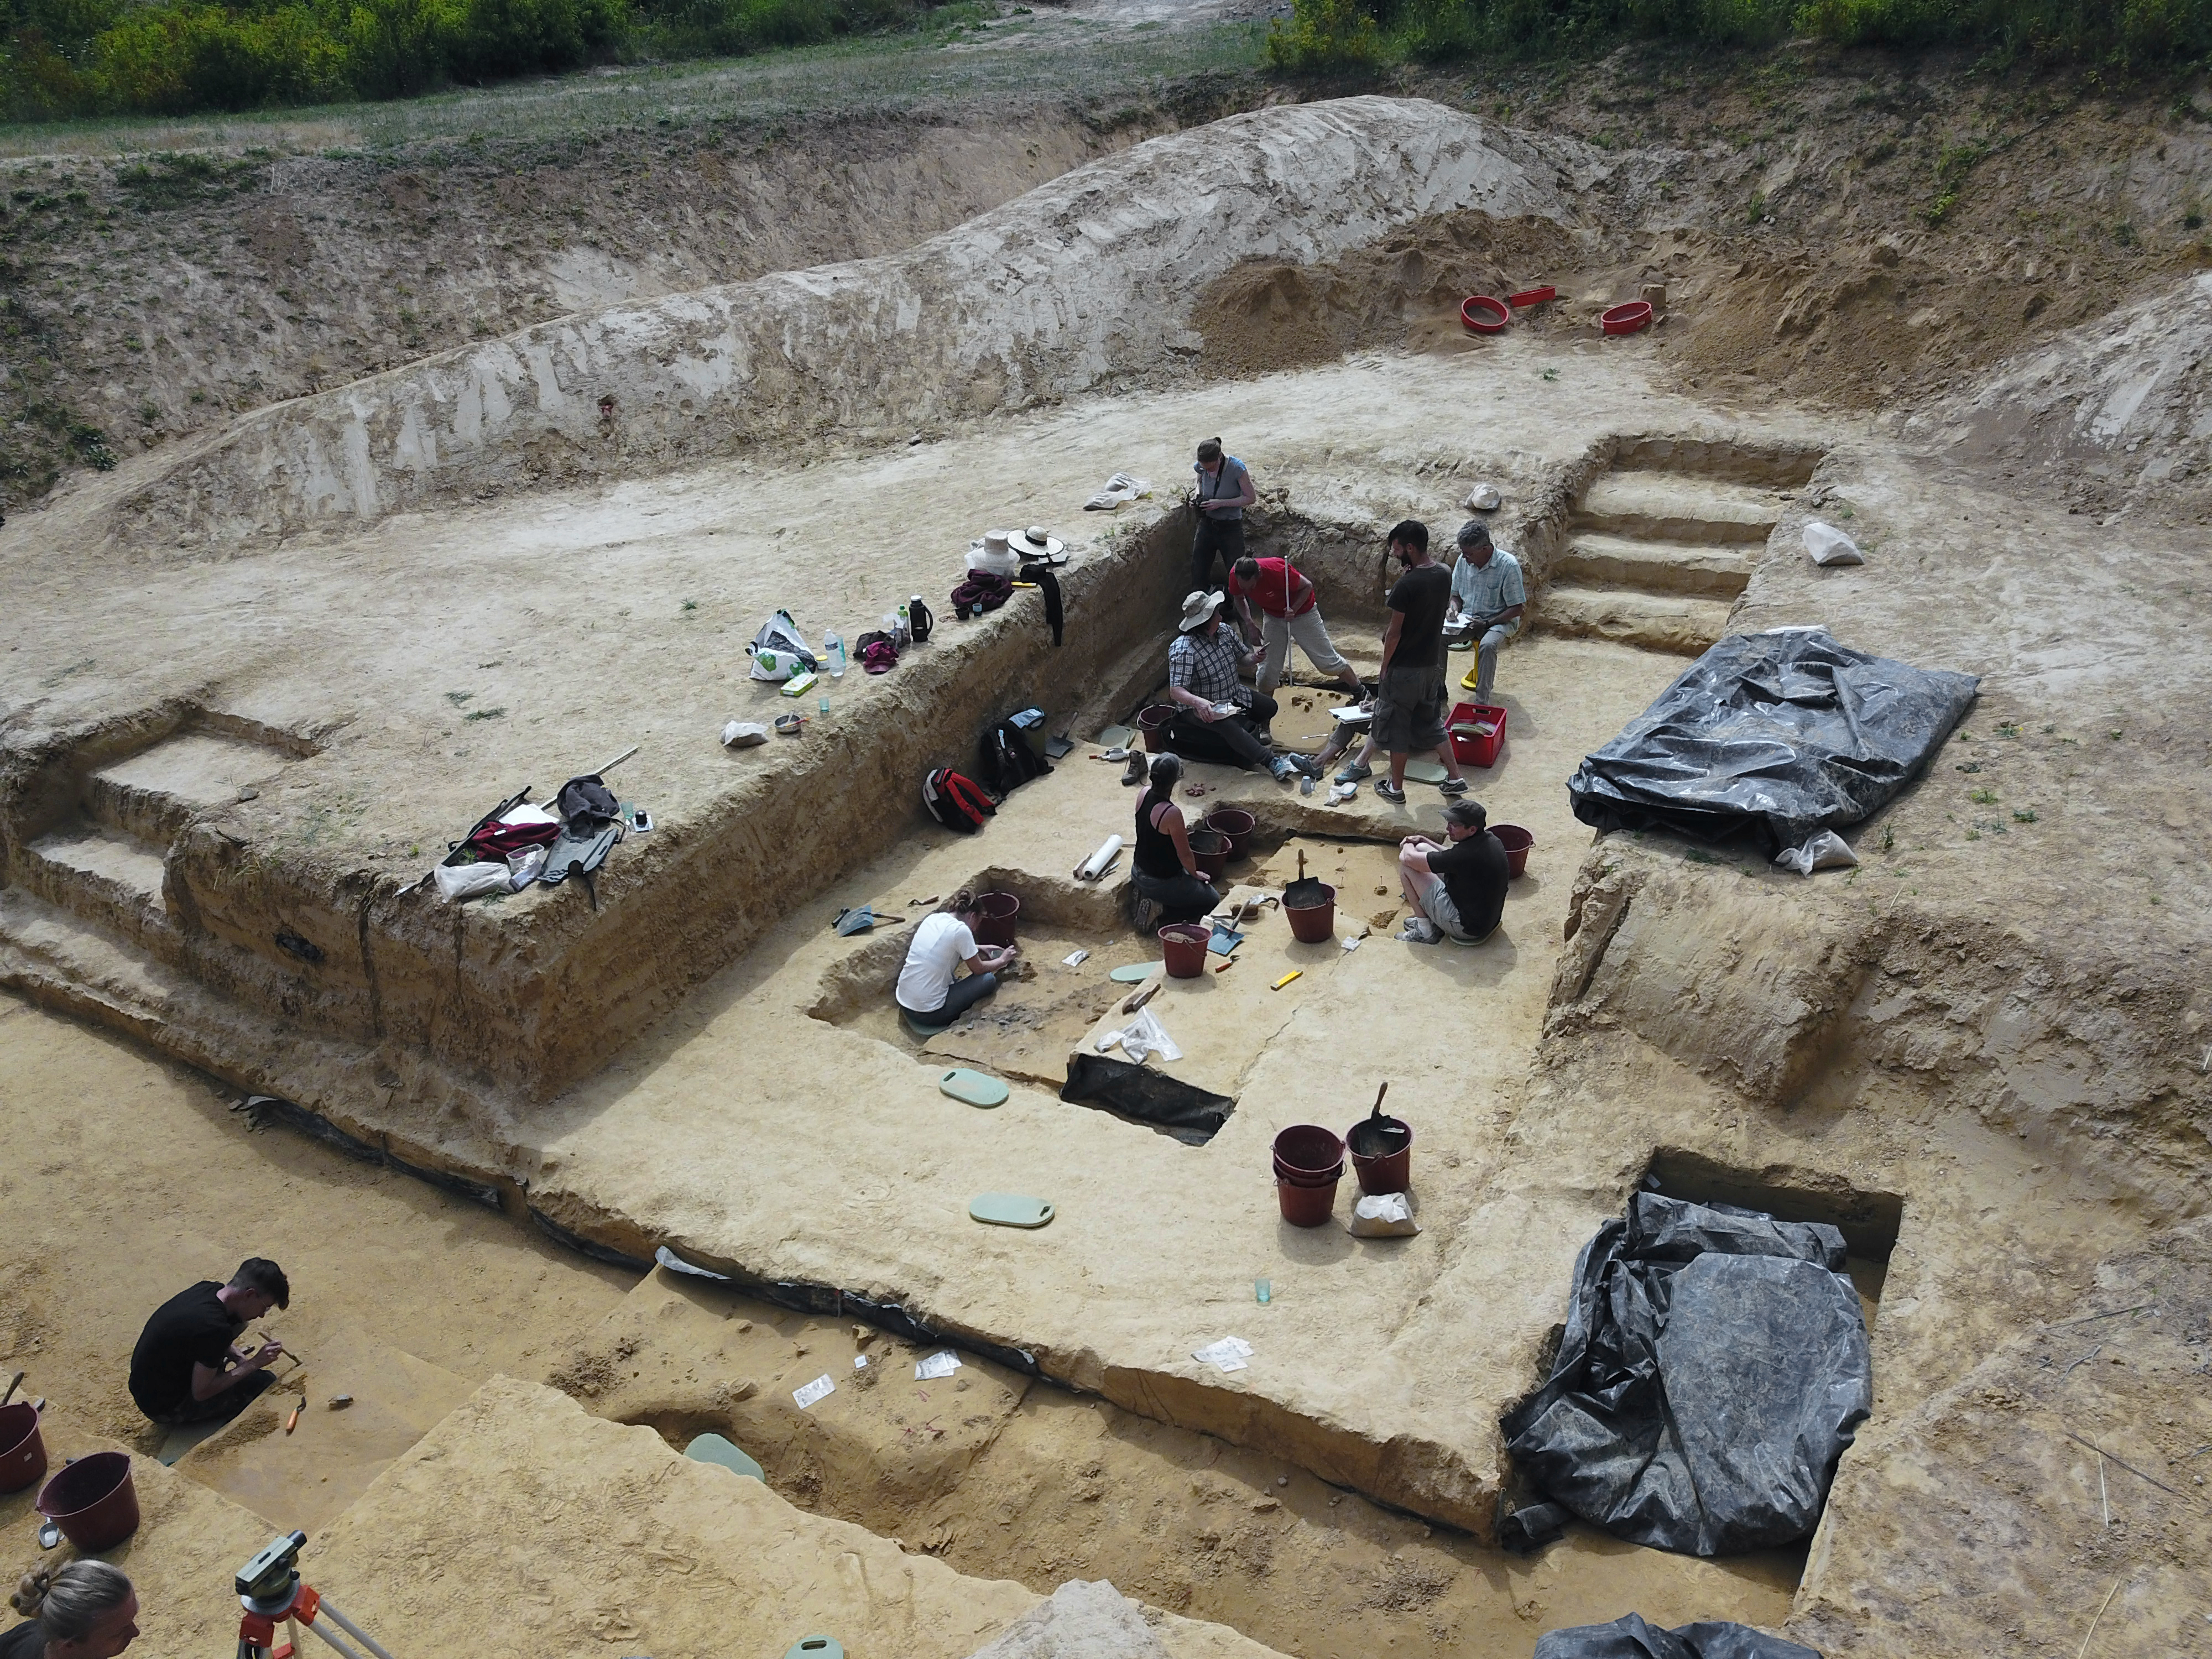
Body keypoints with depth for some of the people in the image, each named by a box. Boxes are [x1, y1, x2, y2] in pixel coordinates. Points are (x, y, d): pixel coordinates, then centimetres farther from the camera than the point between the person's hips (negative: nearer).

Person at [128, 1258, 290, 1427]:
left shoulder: (207, 1289, -7)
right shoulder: (212, 1327, -34)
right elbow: (201, 1393, -24)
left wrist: (236, 1356, 0)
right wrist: (254, 1364, -19)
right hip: (165, 1409, -9)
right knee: (264, 1383, -14)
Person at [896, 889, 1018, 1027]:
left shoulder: (933, 918, 5)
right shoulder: (960, 930, -16)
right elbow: (978, 969, -2)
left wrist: (980, 948, 31)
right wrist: (1002, 960, 15)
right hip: (930, 1014, -8)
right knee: (989, 980, 5)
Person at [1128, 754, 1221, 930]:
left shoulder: (1144, 795, -10)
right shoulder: (1172, 813, -34)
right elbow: (1185, 854, -18)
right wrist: (1195, 874, -1)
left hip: (1138, 874, 8)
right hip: (1162, 881, -8)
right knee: (1213, 900, 15)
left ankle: (1147, 896, 13)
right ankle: (1160, 911, -2)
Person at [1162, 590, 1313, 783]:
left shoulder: (1224, 632, -5)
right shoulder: (1183, 649, -28)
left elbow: (1242, 655, 12)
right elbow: (1176, 691, -34)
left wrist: (1253, 657, -13)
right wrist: (1199, 702, -52)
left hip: (1233, 696, 8)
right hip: (1199, 707, -8)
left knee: (1269, 707, 3)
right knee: (1229, 725, -34)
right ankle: (1273, 763, -39)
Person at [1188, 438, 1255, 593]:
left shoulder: (1237, 468, -24)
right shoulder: (1200, 467, -10)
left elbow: (1251, 498, -15)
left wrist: (1221, 503, -24)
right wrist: (1197, 493, -7)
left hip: (1231, 528, -4)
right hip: (1207, 526, 4)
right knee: (1198, 574, 7)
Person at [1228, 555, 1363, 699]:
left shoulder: (1276, 571, -38)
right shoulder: (1235, 575, -24)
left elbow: (1307, 586, -21)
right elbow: (1239, 598, 0)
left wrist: (1294, 609, -34)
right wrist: (1249, 622, -15)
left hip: (1301, 612, -4)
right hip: (1273, 616, 4)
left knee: (1328, 661, 4)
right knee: (1267, 670, 1)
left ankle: (1361, 694, 22)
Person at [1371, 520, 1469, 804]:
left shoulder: (1406, 585, -24)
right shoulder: (1443, 575, -1)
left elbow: (1394, 633, -17)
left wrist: (1385, 666, -5)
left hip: (1405, 668, -7)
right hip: (1433, 664, 7)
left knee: (1396, 726, 8)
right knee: (1431, 722, 20)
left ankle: (1396, 788, 18)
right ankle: (1455, 778, 21)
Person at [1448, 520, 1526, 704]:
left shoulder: (1508, 565, -18)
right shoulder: (1464, 560, -2)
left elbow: (1517, 608, -14)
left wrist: (1487, 624, -22)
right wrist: (1455, 611, -10)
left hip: (1499, 621, -5)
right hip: (1467, 619, 5)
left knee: (1487, 646, -38)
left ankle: (1482, 703, -32)